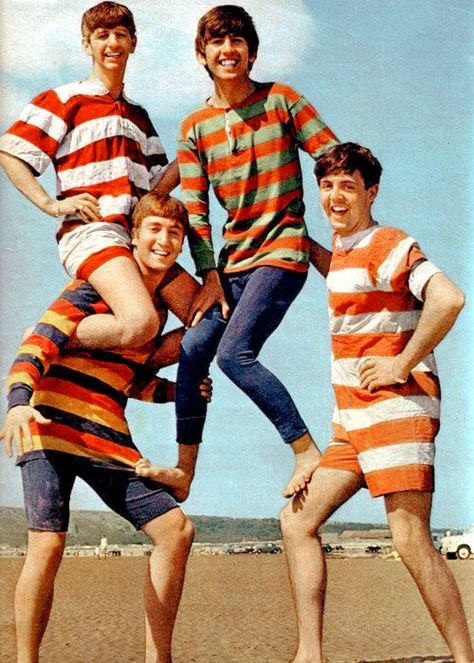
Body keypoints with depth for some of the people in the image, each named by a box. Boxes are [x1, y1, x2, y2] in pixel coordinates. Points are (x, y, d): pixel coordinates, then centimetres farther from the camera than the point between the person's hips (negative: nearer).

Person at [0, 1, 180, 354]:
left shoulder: (138, 116, 26)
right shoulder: (67, 99, 8)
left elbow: (157, 186, 21)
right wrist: (53, 204, -9)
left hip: (140, 238, 7)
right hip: (92, 230, -7)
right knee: (141, 322, -29)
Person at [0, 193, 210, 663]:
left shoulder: (161, 306, 15)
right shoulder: (95, 288, -5)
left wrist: (182, 391, 7)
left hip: (108, 438, 7)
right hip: (51, 426, -6)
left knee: (175, 528, -1)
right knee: (48, 544, -17)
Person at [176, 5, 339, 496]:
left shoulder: (281, 100, -1)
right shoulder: (194, 128, 8)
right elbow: (194, 211, 4)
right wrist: (211, 277, -4)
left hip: (281, 250, -5)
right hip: (232, 260, 5)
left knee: (234, 352, -21)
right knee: (191, 354, -2)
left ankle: (308, 451, -13)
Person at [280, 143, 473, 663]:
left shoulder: (389, 245, -10)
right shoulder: (343, 251, 17)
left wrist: (404, 365, -19)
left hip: (397, 409, -9)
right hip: (353, 420, 9)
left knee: (411, 541, -13)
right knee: (297, 522, 6)